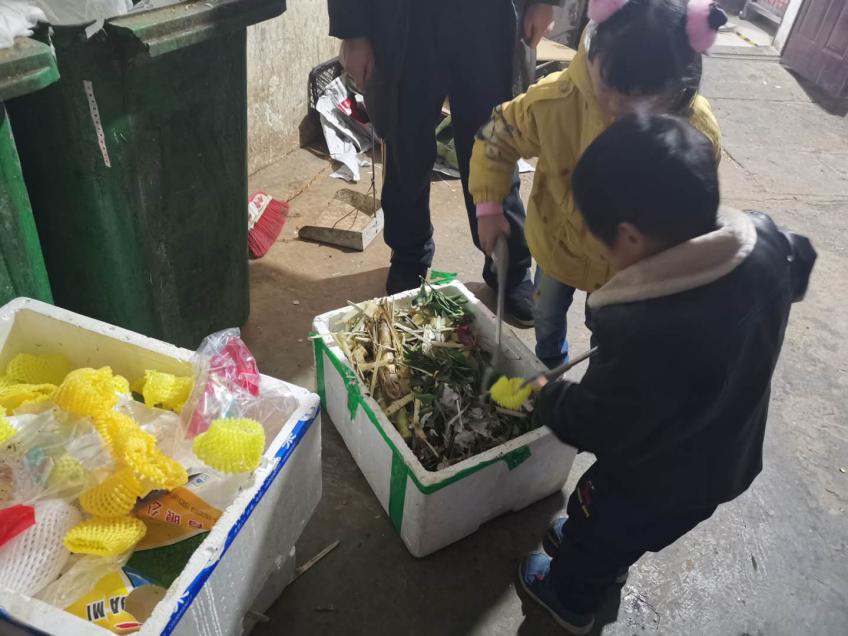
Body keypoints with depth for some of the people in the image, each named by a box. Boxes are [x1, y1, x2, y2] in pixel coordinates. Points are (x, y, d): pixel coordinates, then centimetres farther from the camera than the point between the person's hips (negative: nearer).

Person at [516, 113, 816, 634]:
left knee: (594, 528, 25)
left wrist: (547, 397, -7)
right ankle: (607, 559, 63)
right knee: (625, 529, 35)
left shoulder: (645, 333, -44)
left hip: (654, 480, -6)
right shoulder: (765, 243, -20)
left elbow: (590, 425, -28)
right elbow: (800, 265, 6)